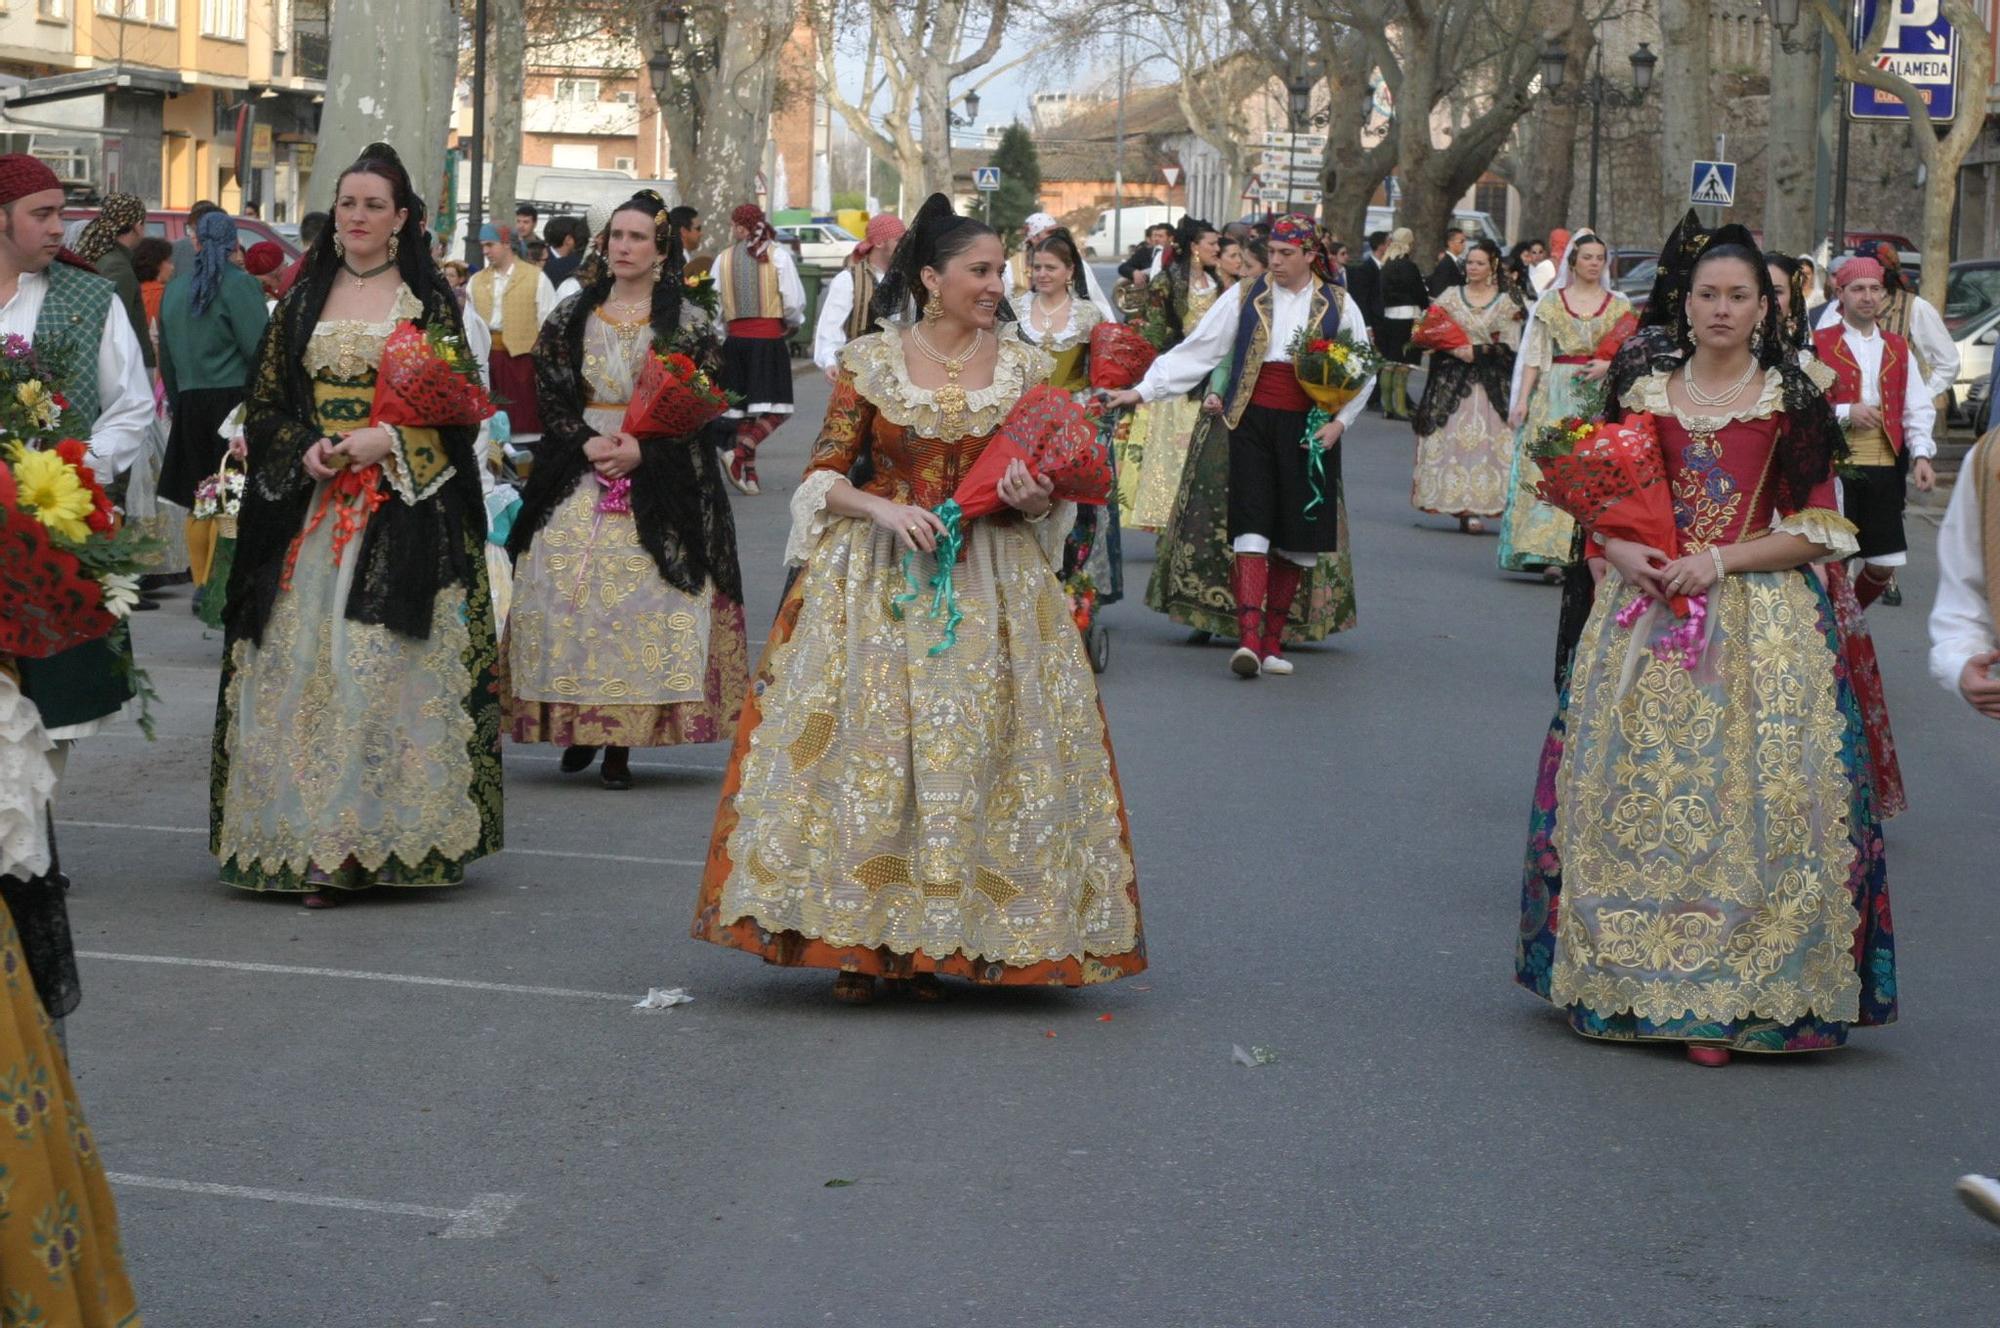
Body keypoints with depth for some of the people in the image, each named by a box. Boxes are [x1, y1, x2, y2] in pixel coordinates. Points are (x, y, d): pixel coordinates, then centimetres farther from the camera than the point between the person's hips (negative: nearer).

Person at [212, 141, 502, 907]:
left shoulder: (430, 302, 5)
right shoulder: (304, 300, 14)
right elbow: (264, 403, 12)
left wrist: (389, 441, -14)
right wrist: (304, 449, -6)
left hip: (405, 514, -3)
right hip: (309, 506, 3)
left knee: (390, 664, -8)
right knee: (305, 663, -4)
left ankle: (384, 834, -5)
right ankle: (312, 840, -3)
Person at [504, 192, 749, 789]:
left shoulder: (688, 326, 3)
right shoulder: (570, 318, 10)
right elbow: (551, 398, 5)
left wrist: (643, 451, -14)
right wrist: (588, 443, -12)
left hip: (656, 492, -2)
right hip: (577, 482, 2)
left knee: (641, 601, -8)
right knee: (570, 595, -4)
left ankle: (621, 742, -4)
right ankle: (579, 727, 7)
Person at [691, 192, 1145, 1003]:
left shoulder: (1023, 366, 6)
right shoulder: (870, 361, 1)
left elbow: (1057, 474, 12)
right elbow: (825, 475, 1)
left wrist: (1037, 498, -11)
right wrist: (883, 510, -17)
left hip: (990, 584, 1)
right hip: (876, 575, -1)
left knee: (968, 748, -2)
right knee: (863, 744, -4)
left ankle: (935, 946, 6)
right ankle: (856, 942, 4)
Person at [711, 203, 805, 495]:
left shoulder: (723, 259, 4)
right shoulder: (779, 255, -3)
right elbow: (794, 303, -5)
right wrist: (791, 323, 16)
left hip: (734, 337, 3)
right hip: (768, 339, -3)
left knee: (741, 409, 11)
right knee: (773, 411, -4)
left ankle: (749, 473, 10)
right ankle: (740, 453, -26)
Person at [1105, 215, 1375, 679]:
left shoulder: (1338, 305, 7)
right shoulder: (1245, 297, 5)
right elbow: (1196, 352, 3)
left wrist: (1340, 422, -1)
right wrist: (1141, 391, -4)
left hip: (1308, 431, 1)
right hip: (1253, 422, -1)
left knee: (1298, 536, 3)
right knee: (1251, 527, -12)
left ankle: (1273, 637, 15)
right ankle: (1248, 638, -19)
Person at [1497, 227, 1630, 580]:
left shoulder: (1619, 306, 10)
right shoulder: (1551, 301, 8)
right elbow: (1534, 355, 5)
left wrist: (1608, 365, -12)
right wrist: (1522, 399, -3)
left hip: (1601, 398, 1)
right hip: (1555, 396, -1)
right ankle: (1550, 555, -11)